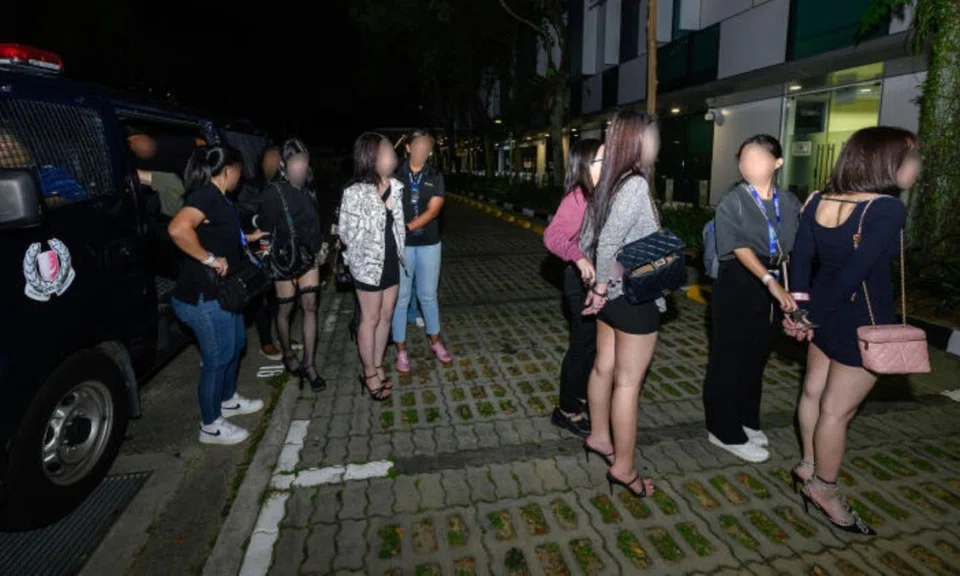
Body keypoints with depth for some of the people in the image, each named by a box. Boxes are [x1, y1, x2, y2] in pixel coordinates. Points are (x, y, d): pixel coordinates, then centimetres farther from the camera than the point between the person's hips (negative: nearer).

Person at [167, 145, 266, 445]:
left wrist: (248, 237, 26)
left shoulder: (216, 197, 11)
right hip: (204, 296, -11)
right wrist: (210, 259, -28)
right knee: (218, 358, 2)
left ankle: (228, 400, 45)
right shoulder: (206, 195, -21)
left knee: (235, 344, 24)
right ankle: (211, 426, 20)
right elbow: (178, 229, -38)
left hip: (223, 291, 11)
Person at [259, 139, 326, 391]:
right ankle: (288, 355, 32)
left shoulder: (306, 189, 4)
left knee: (310, 307, 3)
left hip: (308, 256, 5)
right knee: (285, 309, 10)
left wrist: (318, 246, 9)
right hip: (285, 259, -5)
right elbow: (265, 226, -14)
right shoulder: (273, 191, -13)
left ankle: (309, 364, 11)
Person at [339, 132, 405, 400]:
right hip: (369, 265, -6)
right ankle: (369, 374, 23)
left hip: (391, 262, 6)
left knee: (386, 316, 15)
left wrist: (398, 251, 9)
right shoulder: (356, 193, -18)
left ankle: (377, 367, 31)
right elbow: (347, 233, -15)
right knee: (370, 319, 6)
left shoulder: (395, 187, 1)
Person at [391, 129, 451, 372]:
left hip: (429, 243, 2)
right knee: (401, 297, 6)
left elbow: (433, 210, -9)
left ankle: (435, 342, 32)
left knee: (428, 295, 14)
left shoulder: (435, 176, 2)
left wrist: (408, 227, -20)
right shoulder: (394, 174, -2)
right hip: (400, 244, -2)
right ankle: (401, 350, 20)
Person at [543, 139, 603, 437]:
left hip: (599, 278, 9)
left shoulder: (598, 195, 6)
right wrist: (579, 258, -47)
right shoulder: (577, 197, -20)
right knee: (584, 344, 2)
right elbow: (553, 236, -33)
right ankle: (567, 411, 19)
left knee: (595, 342, 20)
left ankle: (582, 397, 40)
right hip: (583, 279, -9)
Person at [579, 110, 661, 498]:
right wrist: (601, 287, -16)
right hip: (635, 297, -9)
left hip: (612, 293, 9)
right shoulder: (636, 185, -21)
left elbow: (586, 238, 11)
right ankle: (623, 468, 16)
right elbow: (609, 241, -29)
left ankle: (598, 437, 38)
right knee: (628, 382, 2)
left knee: (604, 367, 20)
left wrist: (598, 283, 14)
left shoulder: (608, 182, 6)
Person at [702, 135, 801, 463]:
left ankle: (746, 421, 35)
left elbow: (793, 250, 10)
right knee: (728, 359, 2)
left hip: (774, 290, 5)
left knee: (756, 359, 16)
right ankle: (725, 431, 16)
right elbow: (740, 248, -19)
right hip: (738, 288, -5)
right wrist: (771, 282, -30)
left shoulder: (790, 202, 7)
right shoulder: (732, 201, -8)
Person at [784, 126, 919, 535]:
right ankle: (823, 489, 24)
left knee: (815, 390, 21)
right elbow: (853, 274, -23)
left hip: (826, 315, 8)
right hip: (862, 323, -8)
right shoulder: (888, 209, -21)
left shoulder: (818, 201, 0)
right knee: (837, 409, 6)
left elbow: (800, 258, 0)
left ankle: (809, 465, 39)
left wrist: (800, 309, 2)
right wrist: (809, 318, -15)